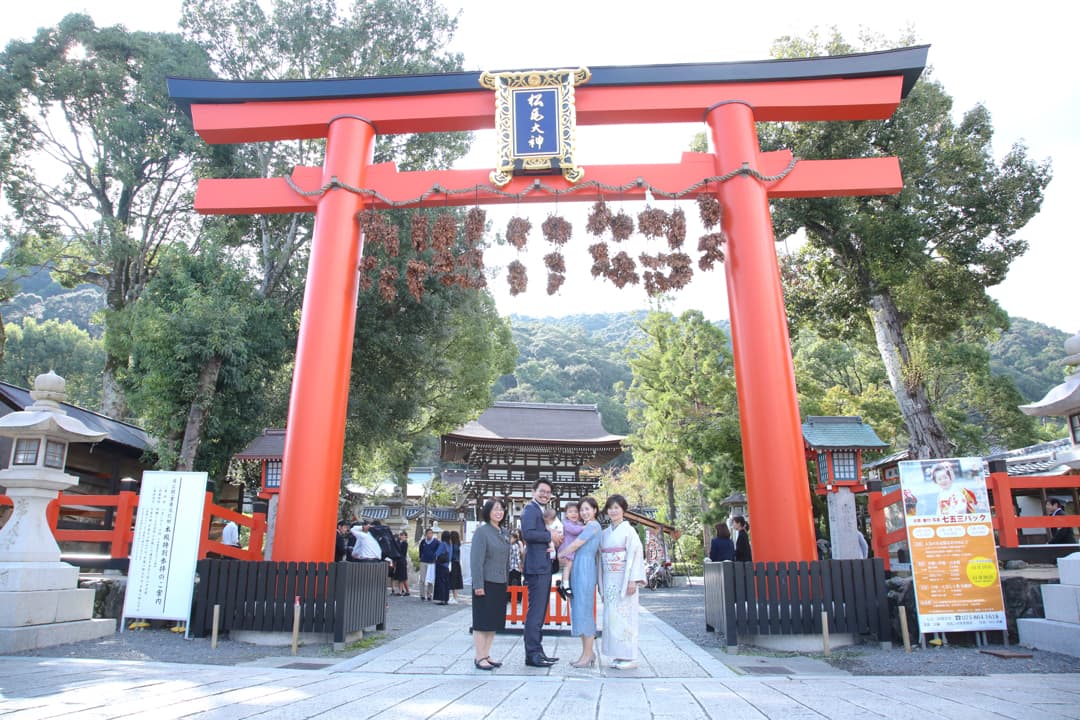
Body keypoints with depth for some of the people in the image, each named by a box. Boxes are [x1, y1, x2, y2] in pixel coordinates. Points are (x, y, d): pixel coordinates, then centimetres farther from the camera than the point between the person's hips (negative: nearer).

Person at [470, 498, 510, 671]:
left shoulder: (503, 533, 11)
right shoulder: (482, 532, -10)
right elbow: (476, 560, -15)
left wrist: (506, 581, 14)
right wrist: (478, 585, -18)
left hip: (500, 584, 7)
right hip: (486, 583, -7)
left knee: (494, 622, 12)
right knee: (482, 621, 0)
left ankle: (486, 655, 22)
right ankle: (479, 657, 8)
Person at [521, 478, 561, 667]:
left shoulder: (540, 510, 21)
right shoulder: (530, 509, -10)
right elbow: (528, 533, -24)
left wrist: (552, 540, 6)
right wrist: (550, 536, -16)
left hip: (543, 567, 11)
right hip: (537, 567, -11)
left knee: (540, 611, 14)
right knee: (536, 611, -7)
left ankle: (537, 652, 21)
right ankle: (532, 654, -1)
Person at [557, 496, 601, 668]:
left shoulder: (593, 526, -8)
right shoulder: (586, 527, 21)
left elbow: (575, 545, -10)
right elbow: (575, 546, 18)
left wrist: (559, 555, 2)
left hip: (585, 568, -10)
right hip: (577, 569, 10)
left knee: (584, 609, -6)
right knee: (579, 610, 10)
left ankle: (588, 654, 0)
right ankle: (588, 652, 16)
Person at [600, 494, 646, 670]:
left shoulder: (629, 531, -6)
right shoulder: (605, 533, 13)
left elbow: (636, 554, -12)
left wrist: (633, 581, -18)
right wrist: (601, 582, 12)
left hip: (624, 580, -6)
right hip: (609, 581, 6)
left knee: (624, 616, -5)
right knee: (611, 617, 7)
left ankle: (630, 657, 4)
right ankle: (618, 655, 16)